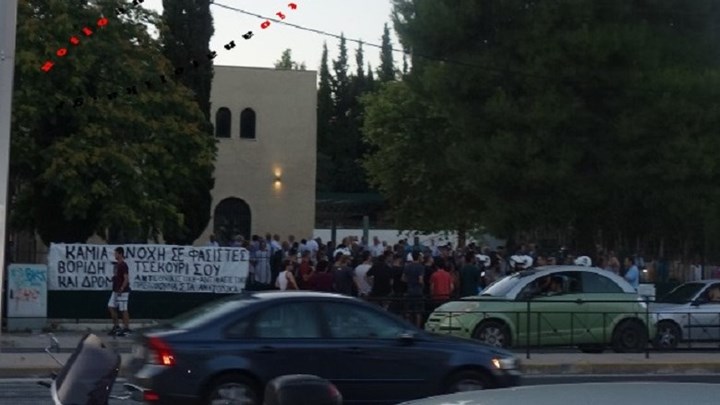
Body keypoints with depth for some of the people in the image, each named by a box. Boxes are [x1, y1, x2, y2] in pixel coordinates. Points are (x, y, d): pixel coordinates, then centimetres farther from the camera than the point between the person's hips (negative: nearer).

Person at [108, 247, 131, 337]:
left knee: (123, 310, -4)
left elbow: (126, 279, -20)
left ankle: (126, 329, 3)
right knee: (111, 307, 9)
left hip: (122, 291, -10)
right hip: (115, 291, 10)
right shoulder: (116, 265, 13)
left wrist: (121, 289, -24)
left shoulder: (123, 265, -15)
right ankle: (116, 326, 17)